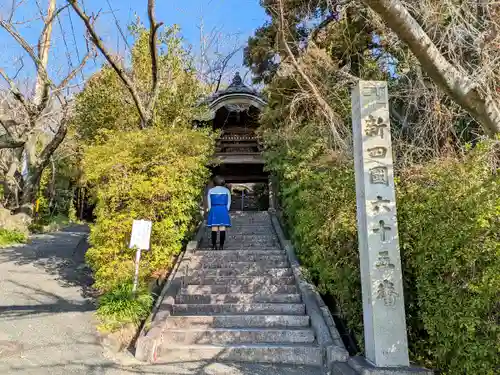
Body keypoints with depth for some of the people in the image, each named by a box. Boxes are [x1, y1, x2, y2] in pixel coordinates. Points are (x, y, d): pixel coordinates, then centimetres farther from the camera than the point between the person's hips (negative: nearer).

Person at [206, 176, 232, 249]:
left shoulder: (210, 190, 7)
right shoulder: (226, 190, 8)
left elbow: (209, 203, 7)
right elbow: (229, 202, 7)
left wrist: (211, 210, 13)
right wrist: (226, 211, 11)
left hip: (214, 210, 0)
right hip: (223, 210, 0)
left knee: (214, 229, 1)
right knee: (222, 229, -1)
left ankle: (214, 246, 0)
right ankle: (221, 246, -2)